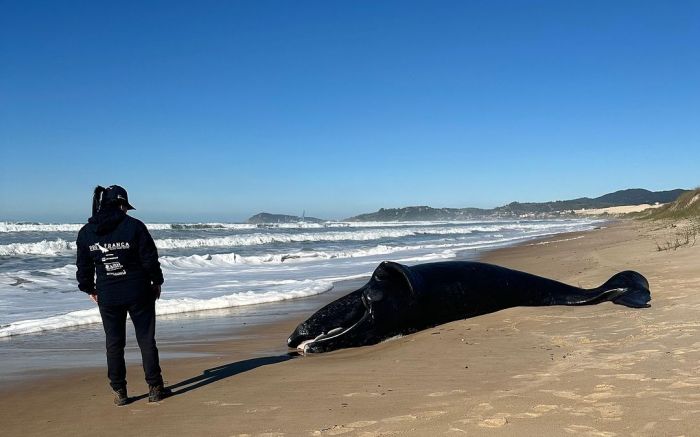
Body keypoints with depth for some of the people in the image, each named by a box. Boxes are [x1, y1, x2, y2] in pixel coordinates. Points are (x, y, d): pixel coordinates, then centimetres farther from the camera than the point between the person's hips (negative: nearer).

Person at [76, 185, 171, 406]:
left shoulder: (86, 232, 1)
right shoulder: (134, 226, -10)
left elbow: (83, 266, 7)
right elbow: (150, 259, -8)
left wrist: (89, 289, 20)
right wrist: (156, 282, 6)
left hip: (107, 296, 3)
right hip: (138, 293, -2)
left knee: (114, 343, 11)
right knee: (146, 340, 7)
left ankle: (119, 392, 14)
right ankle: (155, 388, 12)